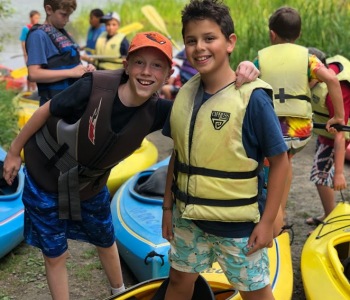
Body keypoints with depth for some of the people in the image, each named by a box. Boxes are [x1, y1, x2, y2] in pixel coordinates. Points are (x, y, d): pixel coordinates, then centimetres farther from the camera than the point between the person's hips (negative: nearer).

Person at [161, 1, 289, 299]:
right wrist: (167, 206, 10)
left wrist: (267, 221, -14)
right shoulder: (185, 93, -1)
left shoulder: (252, 97, -18)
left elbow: (279, 160, -14)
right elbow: (178, 155, 8)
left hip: (237, 222, -5)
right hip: (188, 216, 5)